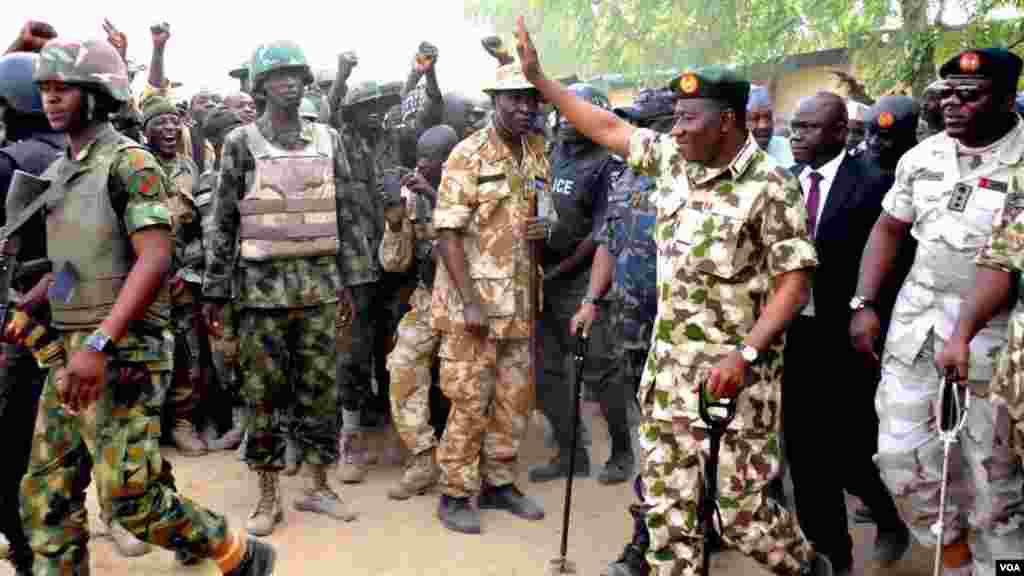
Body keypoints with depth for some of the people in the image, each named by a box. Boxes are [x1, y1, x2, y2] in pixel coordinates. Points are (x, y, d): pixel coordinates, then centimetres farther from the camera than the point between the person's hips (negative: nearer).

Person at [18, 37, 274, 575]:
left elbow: (155, 260, -22)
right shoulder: (55, 173, 16)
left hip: (121, 353, -8)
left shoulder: (129, 163, -11)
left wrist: (98, 344, -28)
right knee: (46, 495, 9)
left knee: (130, 497, -6)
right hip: (69, 353, 8)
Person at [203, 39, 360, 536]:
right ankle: (268, 497, 17)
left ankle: (319, 486, 22)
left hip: (320, 284, 3)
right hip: (263, 284, -2)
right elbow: (223, 220, -1)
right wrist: (214, 290, -4)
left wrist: (346, 282, 9)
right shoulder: (242, 142, -1)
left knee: (320, 387, 8)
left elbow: (343, 215, 11)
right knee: (263, 392, 5)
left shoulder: (328, 140, 7)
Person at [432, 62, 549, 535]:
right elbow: (448, 232, -15)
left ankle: (498, 482, 29)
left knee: (515, 397, 13)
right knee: (469, 401, 0)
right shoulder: (469, 155, -11)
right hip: (473, 300, -6)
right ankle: (455, 494, 15)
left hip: (518, 300, 7)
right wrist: (470, 301, -20)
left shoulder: (538, 156, 9)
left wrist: (545, 228, -3)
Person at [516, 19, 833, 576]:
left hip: (732, 371, -6)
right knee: (668, 502, 12)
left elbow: (794, 280, -14)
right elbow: (609, 127, 13)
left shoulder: (770, 187, -13)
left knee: (742, 512, 3)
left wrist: (745, 353, -23)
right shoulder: (671, 158, 5)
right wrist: (536, 75, 12)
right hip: (668, 364, 6)